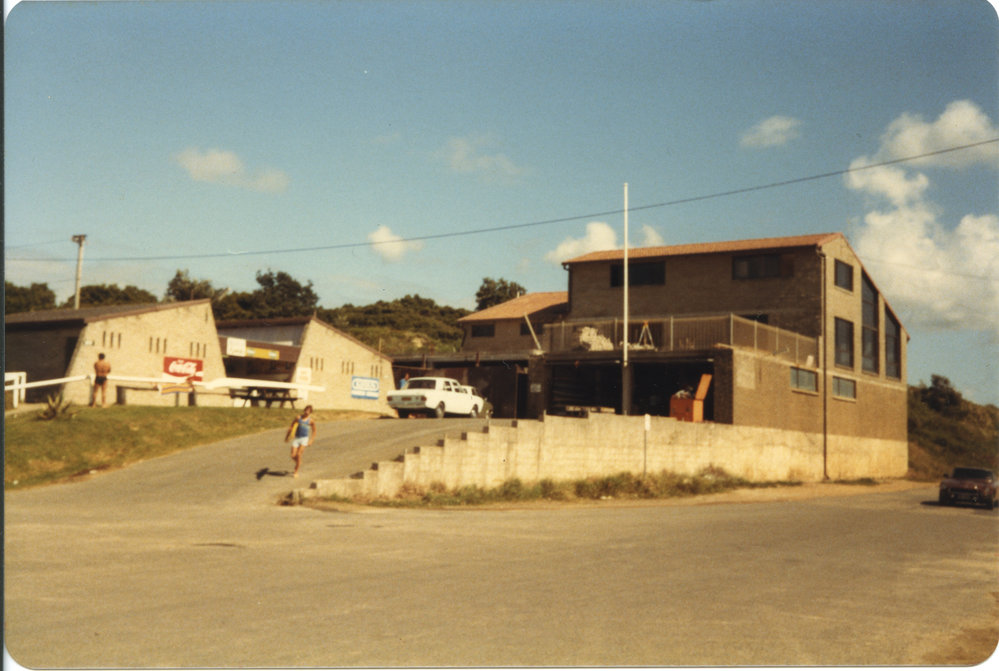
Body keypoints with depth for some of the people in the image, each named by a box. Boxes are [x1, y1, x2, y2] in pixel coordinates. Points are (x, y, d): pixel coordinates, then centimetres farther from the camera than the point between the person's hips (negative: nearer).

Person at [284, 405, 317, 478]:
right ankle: (298, 463, 30)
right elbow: (291, 426, 14)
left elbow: (314, 431, 9)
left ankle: (296, 472, -3)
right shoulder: (298, 418, 5)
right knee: (293, 456, -5)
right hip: (297, 438, 3)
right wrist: (287, 436, 15)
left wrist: (311, 440, 1)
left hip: (304, 439, -3)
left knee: (298, 454, -15)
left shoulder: (311, 420, 1)